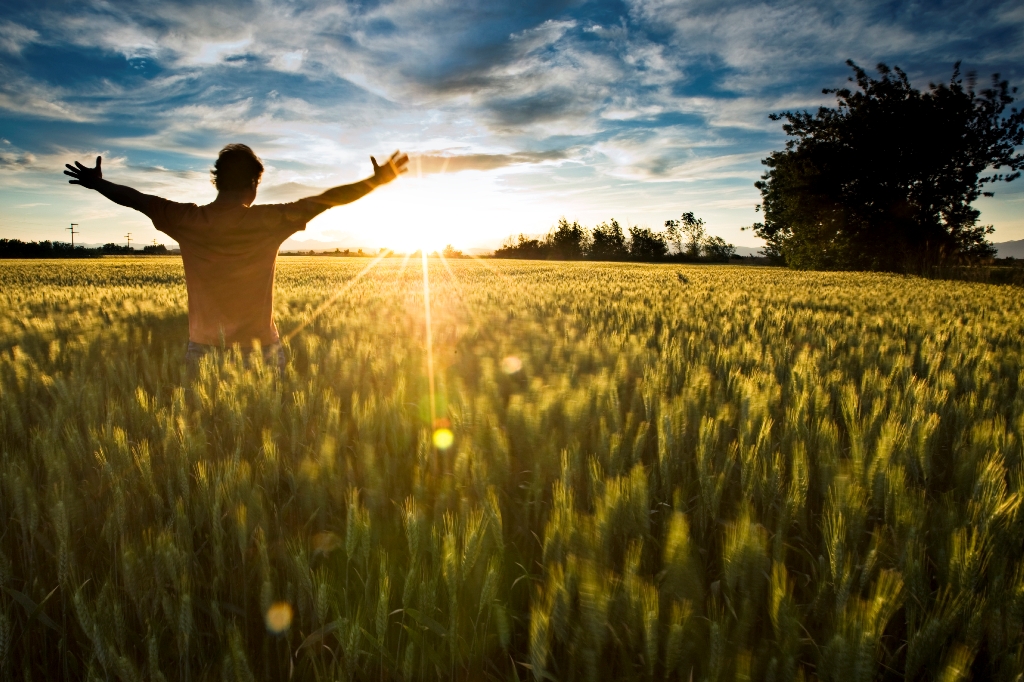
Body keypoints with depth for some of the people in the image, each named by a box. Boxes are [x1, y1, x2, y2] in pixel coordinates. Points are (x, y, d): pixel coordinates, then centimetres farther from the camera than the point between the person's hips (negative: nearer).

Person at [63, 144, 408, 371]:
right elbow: (327, 199, -7)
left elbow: (137, 199, 12)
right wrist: (378, 179, 0)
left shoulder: (187, 220, -3)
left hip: (203, 348, 2)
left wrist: (96, 183, 31)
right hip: (260, 347, -2)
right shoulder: (269, 221, -10)